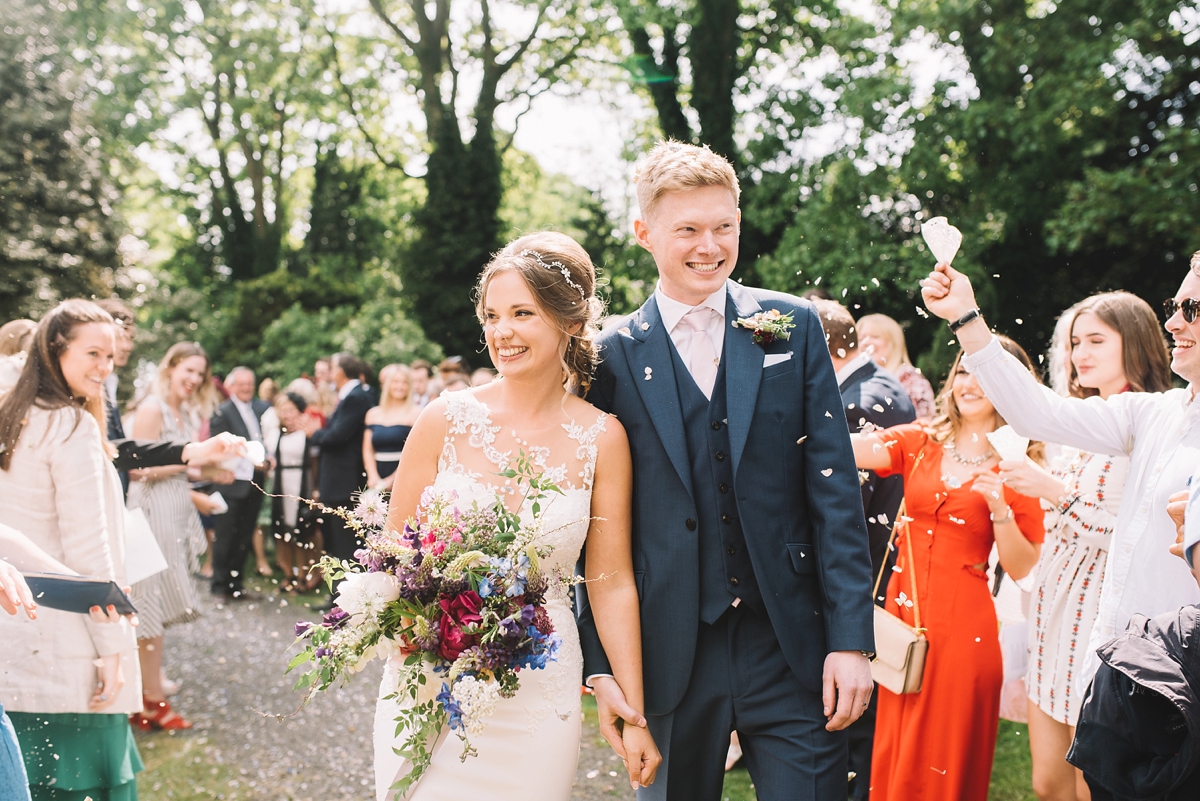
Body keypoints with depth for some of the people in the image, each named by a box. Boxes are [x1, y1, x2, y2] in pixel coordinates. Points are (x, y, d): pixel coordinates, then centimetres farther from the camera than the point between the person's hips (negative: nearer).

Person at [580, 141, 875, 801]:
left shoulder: (792, 327, 3)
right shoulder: (612, 357, 0)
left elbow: (833, 487, -1)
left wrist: (851, 640, -6)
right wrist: (601, 666, 0)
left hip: (792, 647, 0)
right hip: (670, 657, 0)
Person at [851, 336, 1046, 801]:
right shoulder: (920, 443, 5)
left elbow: (1023, 569, -2)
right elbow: (848, 450, -11)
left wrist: (1000, 509, -17)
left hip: (962, 625, -3)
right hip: (902, 612, 3)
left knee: (943, 762, 5)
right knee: (894, 754, 11)